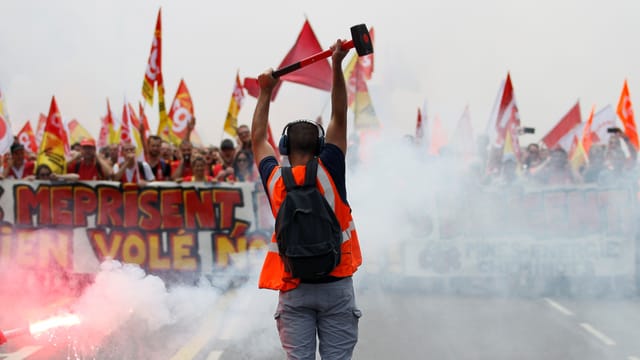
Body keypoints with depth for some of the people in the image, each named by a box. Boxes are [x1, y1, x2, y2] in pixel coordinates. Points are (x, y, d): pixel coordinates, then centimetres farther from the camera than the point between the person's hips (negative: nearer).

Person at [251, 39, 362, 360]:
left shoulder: (274, 180, 0)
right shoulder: (329, 173, -5)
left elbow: (258, 139, 17)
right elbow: (339, 117, -3)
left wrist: (265, 93, 25)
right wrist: (337, 65, -3)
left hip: (294, 289, 1)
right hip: (336, 283, -1)